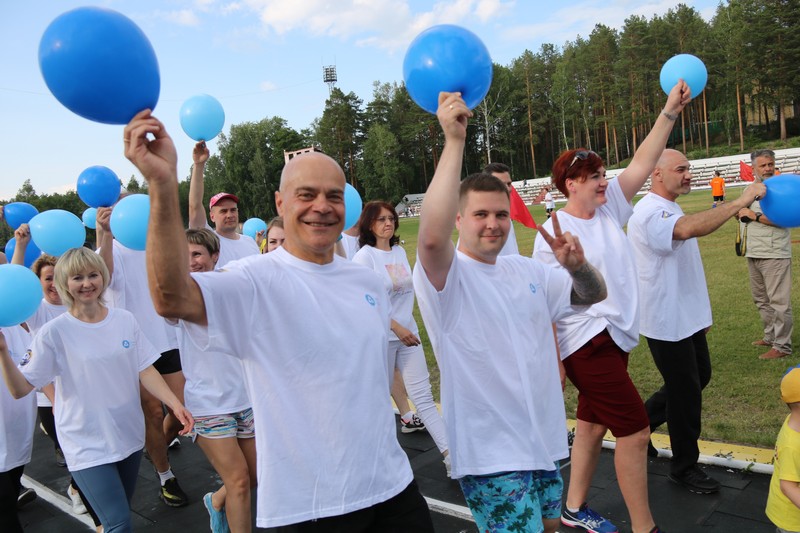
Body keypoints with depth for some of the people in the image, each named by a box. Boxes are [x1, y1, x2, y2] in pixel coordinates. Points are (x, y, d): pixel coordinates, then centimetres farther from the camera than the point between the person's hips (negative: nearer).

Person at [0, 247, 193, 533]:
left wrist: (175, 403, -12)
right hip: (87, 445, -3)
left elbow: (145, 370, 0)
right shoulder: (54, 332, -10)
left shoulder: (125, 320, -1)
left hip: (129, 435, 4)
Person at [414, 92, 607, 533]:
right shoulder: (444, 275, -15)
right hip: (489, 450, -7)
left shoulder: (527, 270, 7)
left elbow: (593, 295, 12)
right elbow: (432, 237, -38)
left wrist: (577, 267, -12)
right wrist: (454, 141, -35)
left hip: (543, 436, 8)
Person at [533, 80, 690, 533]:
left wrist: (671, 110, -2)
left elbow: (642, 164, 5)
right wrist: (553, 363, -16)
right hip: (587, 342, -8)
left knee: (593, 423, 18)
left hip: (614, 336, 8)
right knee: (635, 431, -3)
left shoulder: (610, 208, 6)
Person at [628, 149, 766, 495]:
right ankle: (684, 467, 20)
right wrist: (741, 201, -37)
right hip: (667, 321, -10)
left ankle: (642, 420, 34)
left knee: (699, 377, 20)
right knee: (685, 393, 2)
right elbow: (689, 229, -43)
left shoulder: (669, 210, 13)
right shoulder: (650, 212, -22)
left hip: (686, 317, 10)